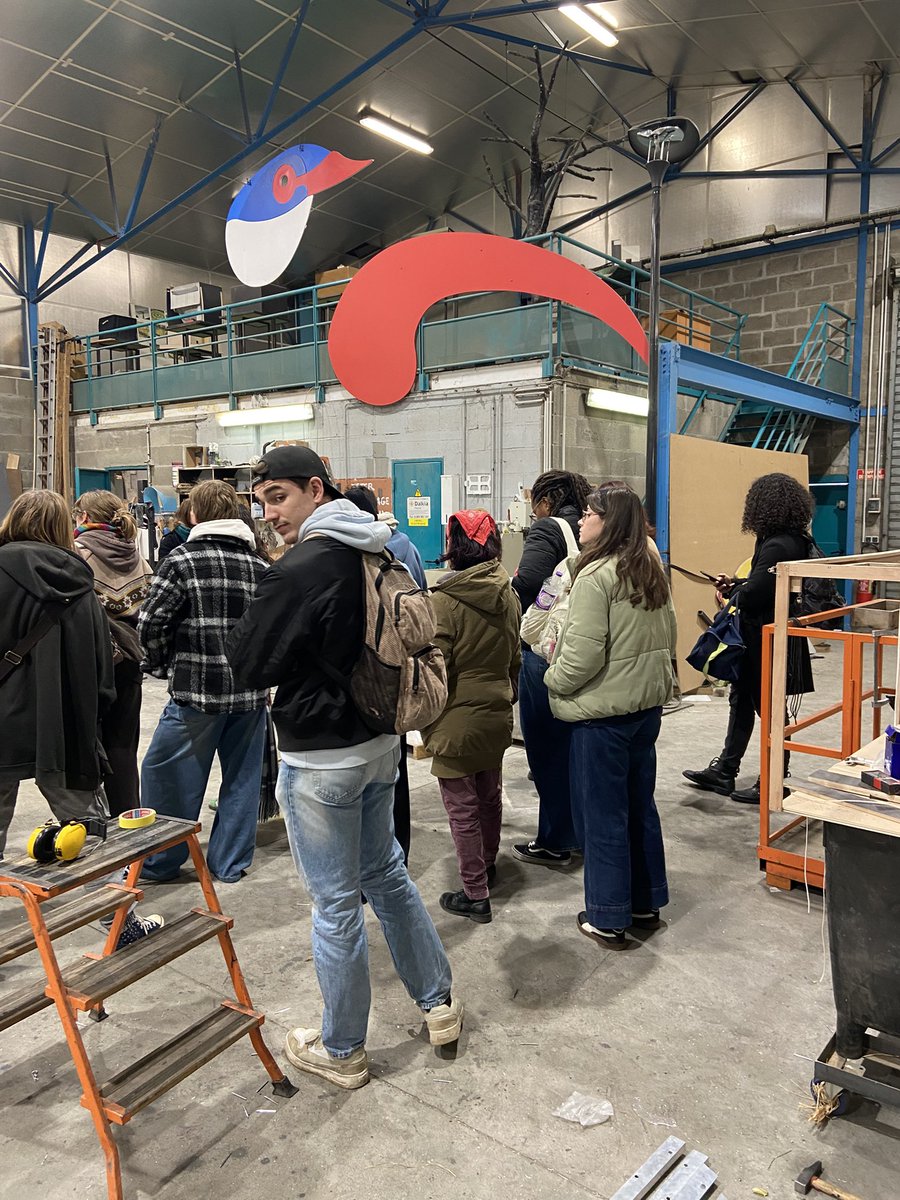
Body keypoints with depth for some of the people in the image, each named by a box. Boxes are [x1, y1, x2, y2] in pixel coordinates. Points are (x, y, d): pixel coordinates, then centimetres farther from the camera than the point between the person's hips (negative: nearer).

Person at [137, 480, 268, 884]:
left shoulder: (183, 559, -7)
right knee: (241, 777, 14)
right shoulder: (259, 564, 5)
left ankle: (158, 863, 24)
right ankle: (231, 862, 24)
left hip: (196, 688, -4)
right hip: (250, 691, 4)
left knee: (168, 775, 11)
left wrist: (162, 664, 7)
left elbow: (151, 624, -10)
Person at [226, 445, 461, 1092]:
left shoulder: (299, 571, -22)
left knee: (336, 904, 7)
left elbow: (250, 665, -13)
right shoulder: (378, 554, 2)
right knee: (385, 871, 24)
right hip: (381, 743, 8)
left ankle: (342, 1050, 27)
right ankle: (439, 1001, 37)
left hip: (322, 758, -8)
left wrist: (257, 616, 2)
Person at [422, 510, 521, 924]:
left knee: (462, 807, 4)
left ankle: (475, 895, 13)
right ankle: (487, 865, 42)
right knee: (489, 794, 23)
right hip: (497, 717, 7)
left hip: (458, 722, -7)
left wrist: (427, 726, -5)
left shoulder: (445, 601, -19)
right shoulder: (508, 597, 1)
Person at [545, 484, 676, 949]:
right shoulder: (652, 571, 7)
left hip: (603, 712, -8)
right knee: (640, 806, 19)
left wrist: (552, 678, -3)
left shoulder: (595, 576, -19)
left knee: (602, 815, 5)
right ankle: (647, 904, 33)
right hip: (648, 705, 8)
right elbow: (667, 639, 15)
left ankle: (608, 919, 17)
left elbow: (581, 658, -21)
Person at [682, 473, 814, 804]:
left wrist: (732, 592, -9)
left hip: (766, 640, -10)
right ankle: (723, 771, 29)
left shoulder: (776, 546, -24)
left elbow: (753, 594, -28)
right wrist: (736, 584, 11)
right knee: (741, 699, 18)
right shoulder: (796, 540, 7)